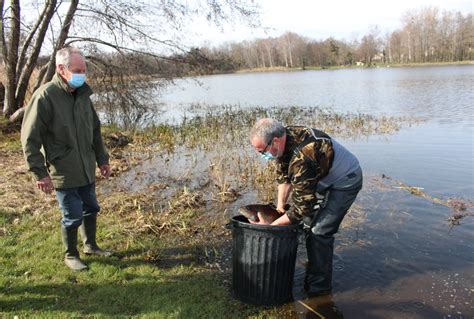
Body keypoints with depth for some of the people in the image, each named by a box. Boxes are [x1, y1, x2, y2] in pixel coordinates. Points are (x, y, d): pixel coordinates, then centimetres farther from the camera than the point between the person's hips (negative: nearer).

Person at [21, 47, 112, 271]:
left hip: (86, 169, 7)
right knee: (73, 215, 2)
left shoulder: (83, 94, 5)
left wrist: (102, 159, 15)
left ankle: (90, 246, 38)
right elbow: (29, 138, -14)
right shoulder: (45, 96, -16)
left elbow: (95, 130, 16)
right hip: (63, 172, -6)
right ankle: (71, 256, 25)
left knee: (91, 209, 17)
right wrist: (40, 172, -15)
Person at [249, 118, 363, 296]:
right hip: (325, 179, 9)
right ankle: (314, 272, 29)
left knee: (320, 231, -12)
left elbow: (302, 208, -33)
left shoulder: (302, 158, -40)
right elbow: (284, 175, 3)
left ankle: (320, 286, 4)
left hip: (346, 181, -9)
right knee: (308, 223, 12)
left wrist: (272, 225, -25)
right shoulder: (285, 138, -13)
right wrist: (280, 206, -2)